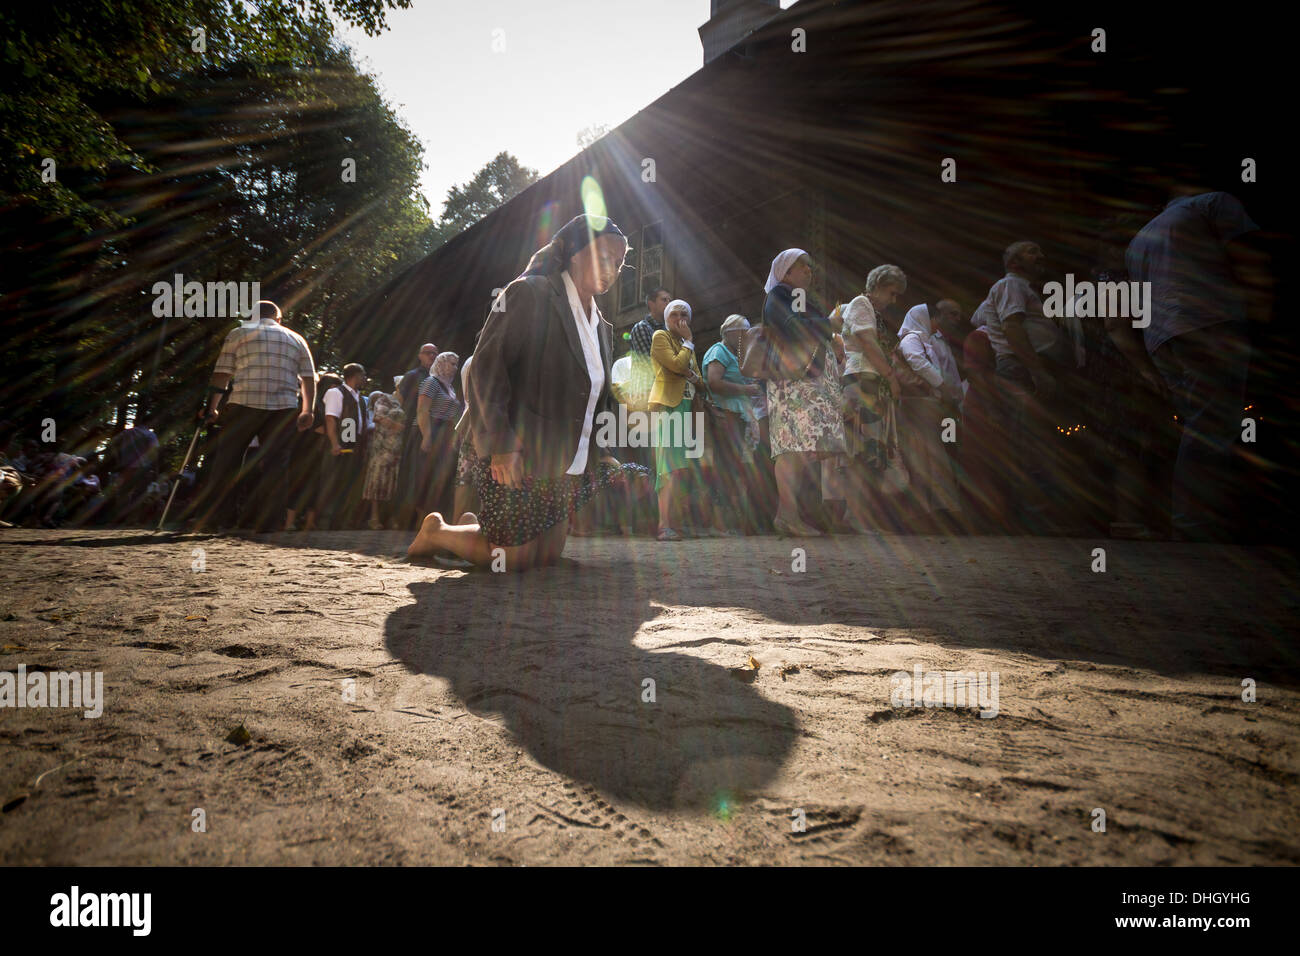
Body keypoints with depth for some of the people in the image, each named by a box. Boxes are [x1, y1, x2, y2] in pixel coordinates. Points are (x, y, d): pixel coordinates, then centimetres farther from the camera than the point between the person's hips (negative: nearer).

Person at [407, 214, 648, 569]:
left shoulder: (602, 327, 14)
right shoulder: (530, 293, -10)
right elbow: (486, 364, -18)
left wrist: (601, 454, 8)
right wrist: (502, 444, -24)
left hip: (563, 469, 8)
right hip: (513, 459, -8)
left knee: (549, 554, 11)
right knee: (517, 558, -3)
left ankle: (482, 528, 34)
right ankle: (437, 531, 20)